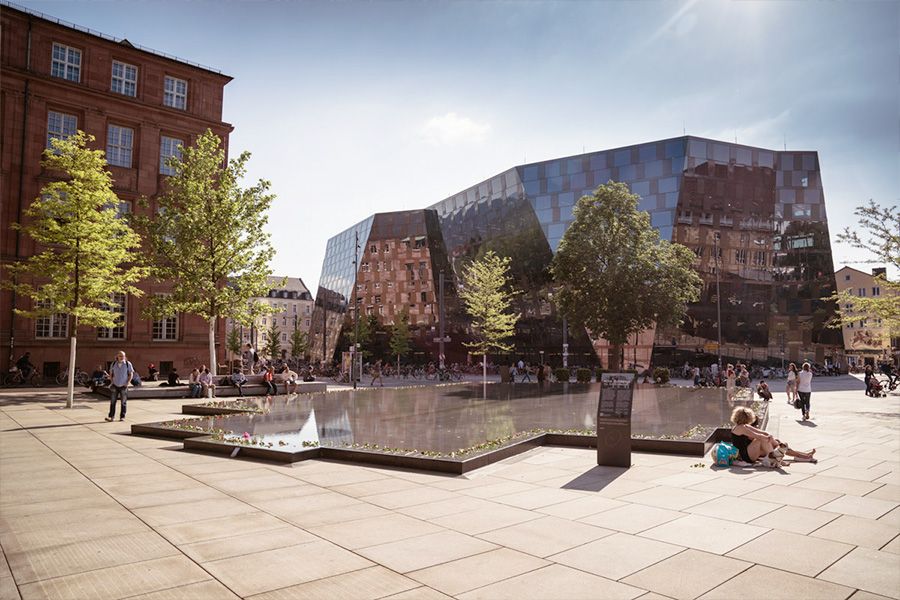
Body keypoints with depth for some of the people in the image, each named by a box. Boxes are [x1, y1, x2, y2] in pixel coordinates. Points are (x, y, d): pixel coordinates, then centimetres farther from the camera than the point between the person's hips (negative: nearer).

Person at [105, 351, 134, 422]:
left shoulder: (128, 364, -4)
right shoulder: (113, 364, 3)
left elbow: (131, 374, 0)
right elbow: (111, 374, 14)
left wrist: (128, 382, -11)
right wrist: (111, 382, 3)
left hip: (123, 386, -2)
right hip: (115, 386, 2)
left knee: (123, 402, 4)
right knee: (112, 402, -1)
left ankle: (122, 417, 10)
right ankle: (111, 416, 4)